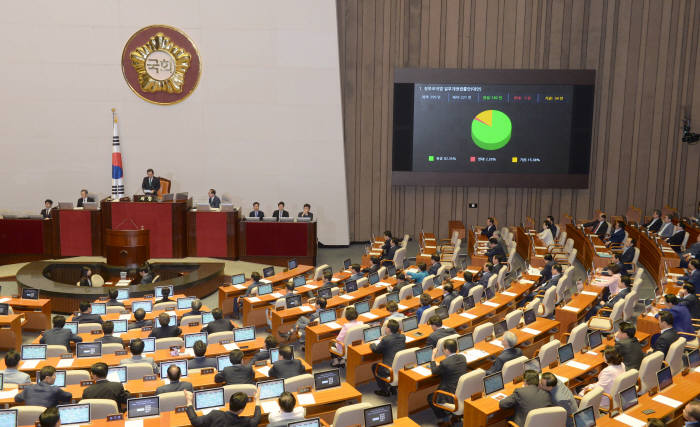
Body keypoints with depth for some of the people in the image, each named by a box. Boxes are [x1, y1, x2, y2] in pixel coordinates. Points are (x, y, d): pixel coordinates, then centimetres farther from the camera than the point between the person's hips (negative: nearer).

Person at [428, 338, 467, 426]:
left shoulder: (445, 363, -25)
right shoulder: (462, 357, -3)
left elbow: (434, 372, -6)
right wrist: (439, 365, 15)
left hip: (453, 395, -8)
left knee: (430, 397, 15)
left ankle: (443, 419, 20)